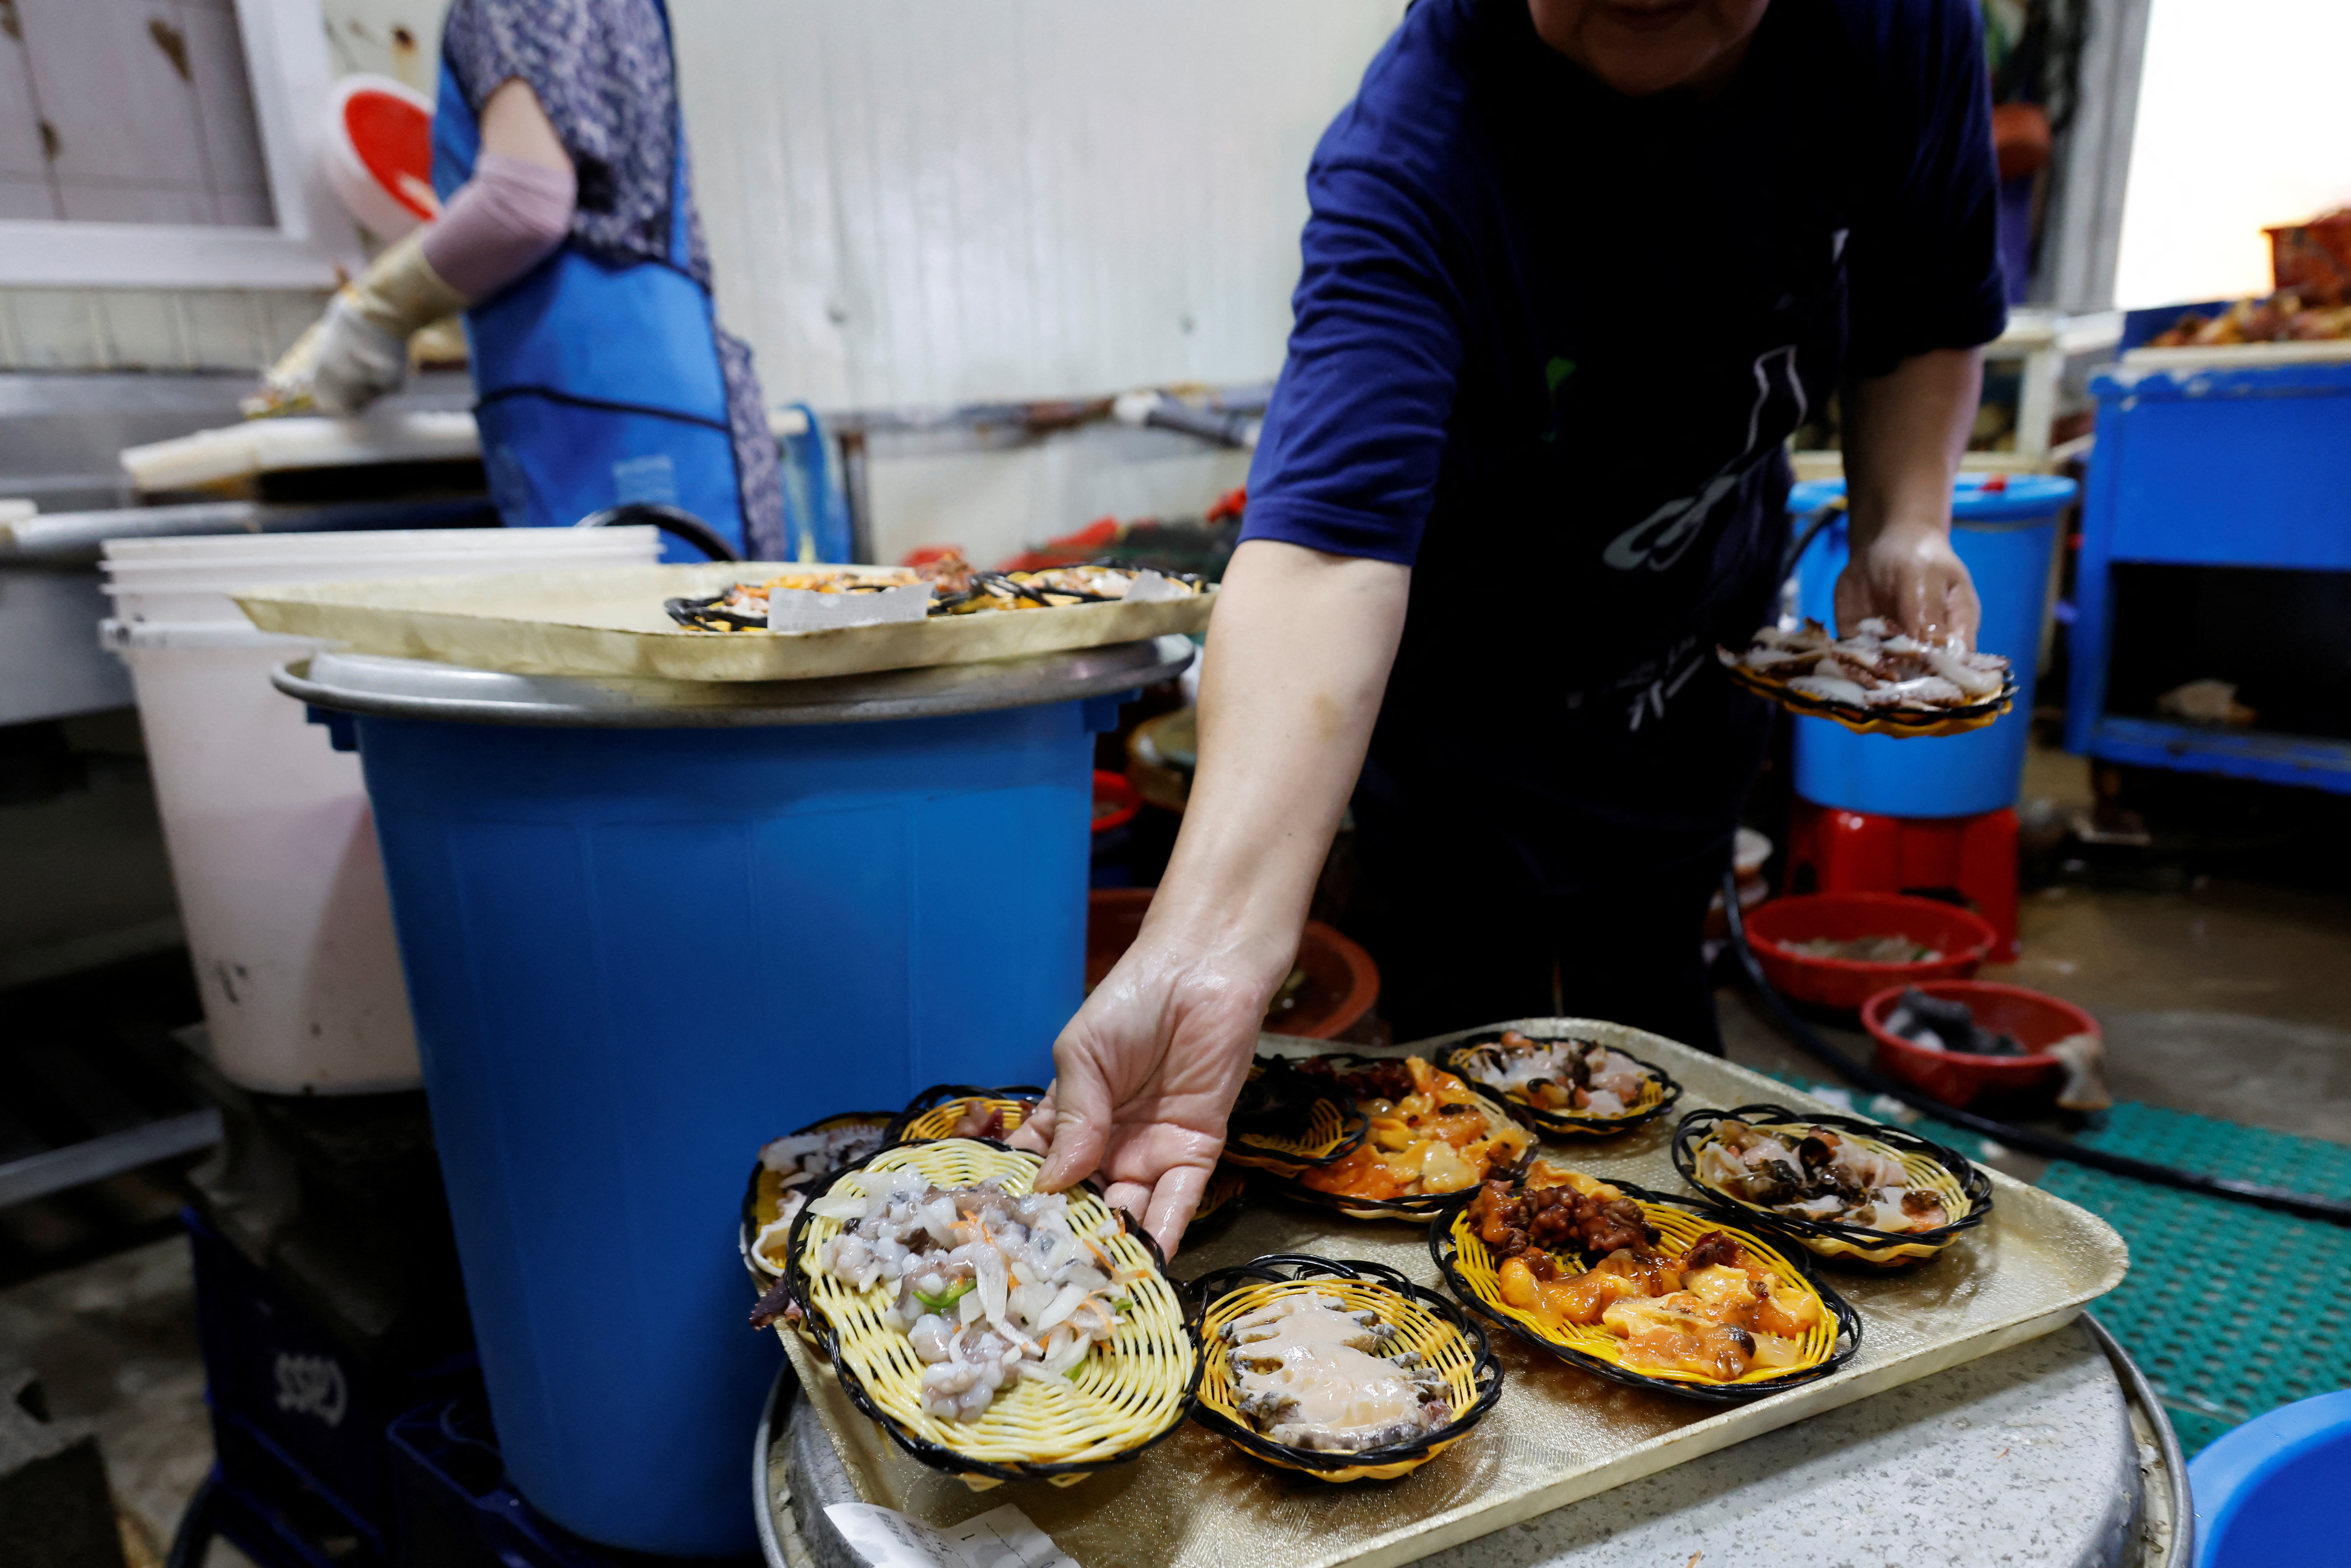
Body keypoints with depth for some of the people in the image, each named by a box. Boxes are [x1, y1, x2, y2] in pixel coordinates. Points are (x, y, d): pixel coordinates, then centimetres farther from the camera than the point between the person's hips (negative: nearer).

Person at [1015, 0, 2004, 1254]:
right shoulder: (1412, 147, -33)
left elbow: (1932, 318, 4)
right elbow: (1325, 547, -48)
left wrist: (1905, 523, -15)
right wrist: (1207, 951, -61)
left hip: (1689, 678, 4)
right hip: (1460, 710, -3)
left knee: (1656, 1036, 17)